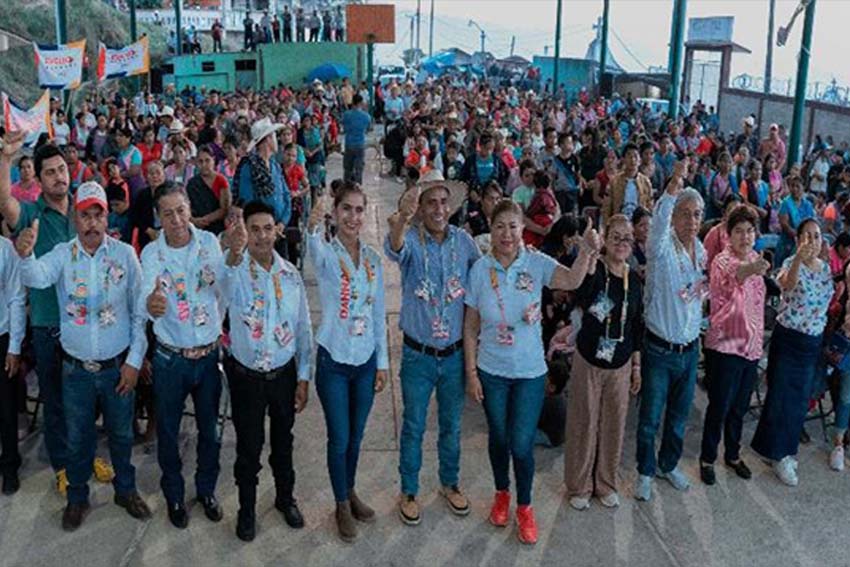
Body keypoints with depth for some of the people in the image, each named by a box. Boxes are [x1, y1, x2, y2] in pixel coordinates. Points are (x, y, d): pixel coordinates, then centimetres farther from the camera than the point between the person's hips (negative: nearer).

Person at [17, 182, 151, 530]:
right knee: (78, 437, 17)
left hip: (118, 366, 0)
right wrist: (25, 256, -51)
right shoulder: (62, 255, -6)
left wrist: (134, 361, -8)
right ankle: (77, 497, 37)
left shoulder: (125, 254, -7)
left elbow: (139, 312, -5)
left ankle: (126, 490, 38)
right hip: (76, 368, 0)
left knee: (121, 433, 17)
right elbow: (37, 277, -29)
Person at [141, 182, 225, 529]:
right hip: (170, 358, -1)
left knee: (209, 429, 16)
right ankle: (174, 496, 36)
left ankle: (207, 489, 39)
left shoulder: (210, 242, -6)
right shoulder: (152, 253, -12)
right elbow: (147, 295, -30)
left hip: (209, 354, 2)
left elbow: (224, 287, -12)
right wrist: (150, 303, -53)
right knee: (168, 432, 14)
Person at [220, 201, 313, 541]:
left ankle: (285, 498, 42)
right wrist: (234, 254, -66)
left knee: (283, 442, 19)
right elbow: (228, 291, -44)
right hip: (246, 376, -3)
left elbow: (303, 328, 3)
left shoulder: (290, 274, -4)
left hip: (284, 373, 3)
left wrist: (303, 378, 1)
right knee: (248, 446, 12)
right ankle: (247, 508, 33)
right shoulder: (236, 270, -16)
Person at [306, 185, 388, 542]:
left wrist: (383, 361, 6)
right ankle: (342, 505, 26)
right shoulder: (326, 254, -11)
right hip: (334, 360, -4)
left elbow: (378, 314, 7)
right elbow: (314, 246, -38)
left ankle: (350, 491, 39)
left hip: (366, 361, 4)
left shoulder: (373, 260, 3)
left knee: (356, 436, 17)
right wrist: (314, 224, -61)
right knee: (339, 439, 6)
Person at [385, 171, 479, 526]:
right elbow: (394, 249, -38)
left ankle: (450, 484, 40)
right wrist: (401, 219, -60)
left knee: (451, 425, 19)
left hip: (455, 354, 3)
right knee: (413, 427, 12)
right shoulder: (412, 238, -15)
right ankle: (409, 492, 31)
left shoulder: (464, 240, -5)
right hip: (418, 355, -3)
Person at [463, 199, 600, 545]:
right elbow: (471, 327, -4)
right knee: (498, 438, 17)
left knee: (522, 445, 3)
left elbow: (571, 280, -32)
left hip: (530, 372, -1)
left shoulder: (536, 263, -11)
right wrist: (471, 373, -5)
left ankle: (524, 507, 27)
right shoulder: (480, 269, -9)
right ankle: (502, 494, 42)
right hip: (491, 371, 1)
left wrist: (587, 251, -50)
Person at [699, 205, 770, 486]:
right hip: (725, 345, -7)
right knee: (719, 407, 2)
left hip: (751, 345, 7)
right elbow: (723, 290, -38)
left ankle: (733, 455, 34)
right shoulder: (722, 260, -14)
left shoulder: (755, 261, 8)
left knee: (740, 407, 18)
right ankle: (707, 459, 18)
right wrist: (743, 274, -59)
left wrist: (758, 340, 16)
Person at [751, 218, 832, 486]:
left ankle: (784, 448, 32)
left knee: (800, 398, 15)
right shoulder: (791, 263, -15)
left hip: (813, 342, 6)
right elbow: (787, 284, -41)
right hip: (788, 339, -6)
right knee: (782, 396, 1)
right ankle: (780, 455, 15)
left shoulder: (826, 268, 4)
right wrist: (799, 258, -58)